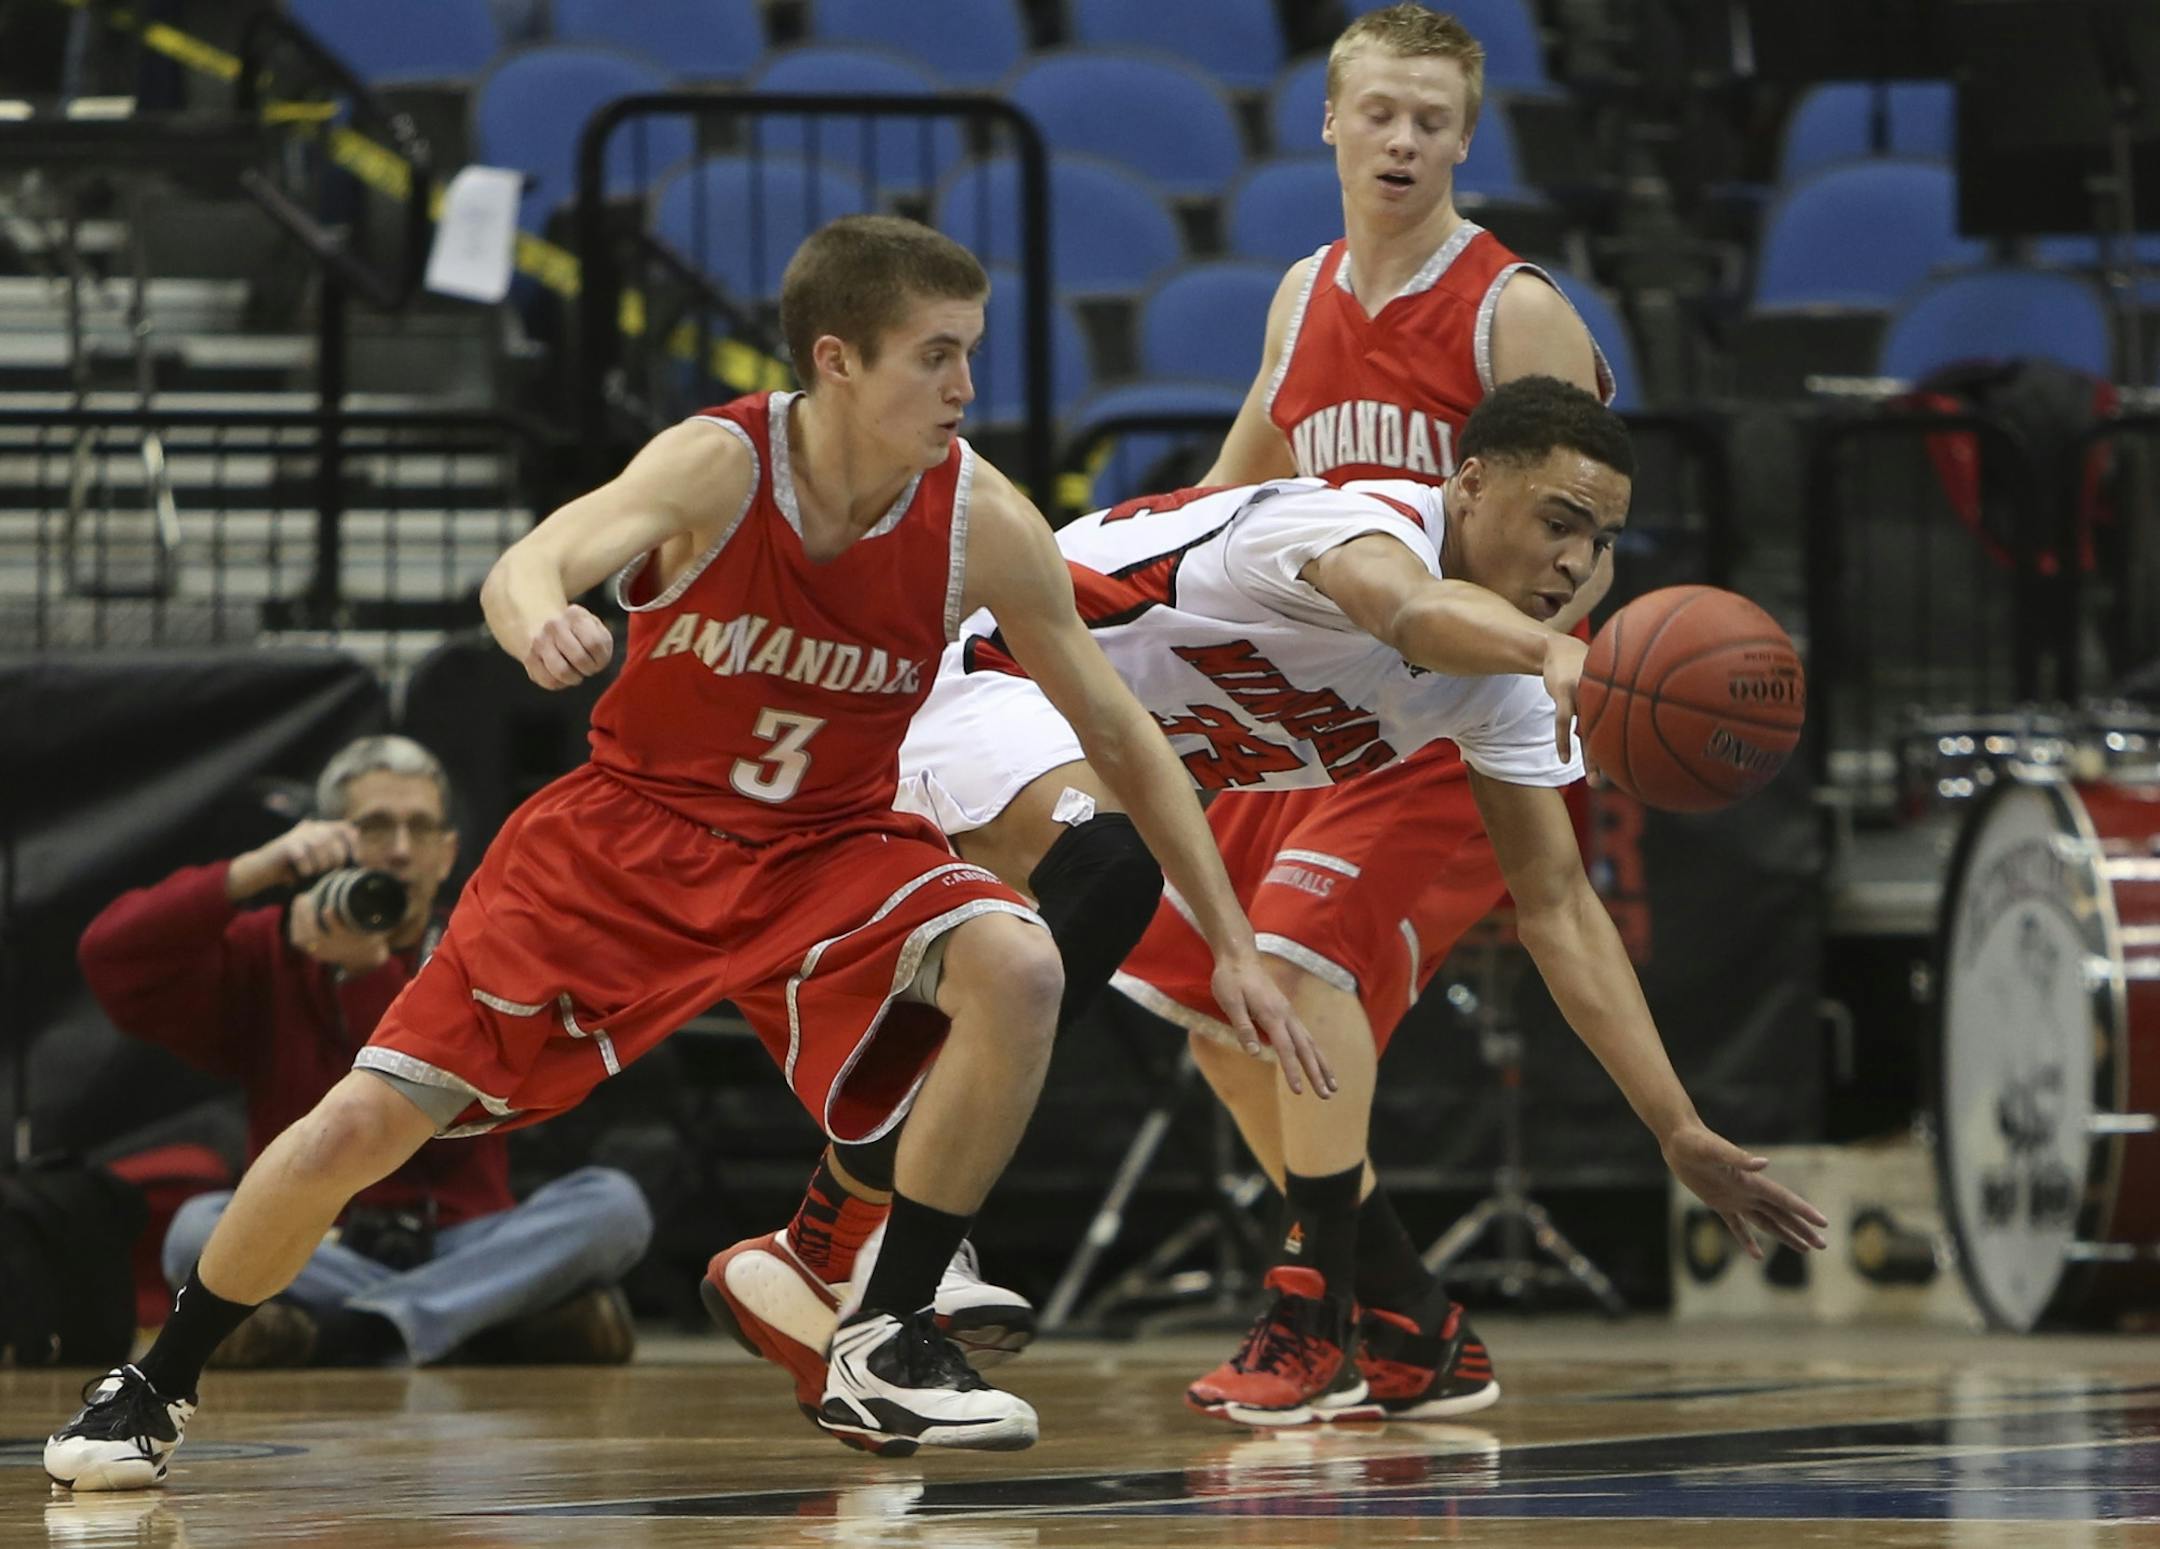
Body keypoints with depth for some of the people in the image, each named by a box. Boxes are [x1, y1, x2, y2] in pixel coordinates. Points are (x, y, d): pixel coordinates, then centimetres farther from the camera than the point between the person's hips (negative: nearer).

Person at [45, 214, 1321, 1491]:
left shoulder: (981, 521, -15)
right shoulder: (721, 465, -23)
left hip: (825, 847, 2)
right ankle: (154, 1389, 18)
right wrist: (542, 618, -65)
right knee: (364, 1126, -7)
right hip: (630, 825, -2)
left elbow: (1118, 734, -2)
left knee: (1017, 969, -29)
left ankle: (884, 1343, -14)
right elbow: (524, 568, -40)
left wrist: (1234, 944, -2)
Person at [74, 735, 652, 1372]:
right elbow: (110, 957, -6)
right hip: (311, 1263, 0)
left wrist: (369, 973, -17)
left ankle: (338, 1333, -35)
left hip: (459, 1246, 0)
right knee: (199, 1229, -31)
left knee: (613, 1204, -26)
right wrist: (257, 870, -15)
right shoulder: (269, 956, 10)